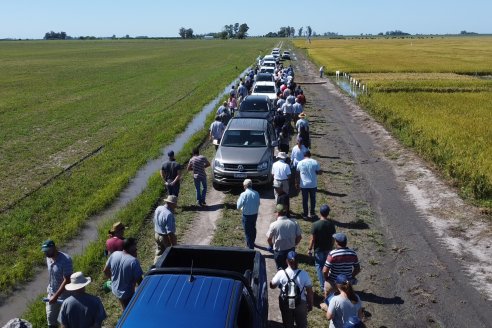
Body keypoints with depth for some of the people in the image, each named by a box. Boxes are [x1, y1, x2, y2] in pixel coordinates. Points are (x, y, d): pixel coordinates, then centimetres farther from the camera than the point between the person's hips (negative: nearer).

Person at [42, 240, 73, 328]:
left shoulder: (65, 260, -27)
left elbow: (67, 281, -26)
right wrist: (49, 288, 15)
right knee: (51, 317, 18)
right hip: (51, 293, 7)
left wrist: (56, 296, -25)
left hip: (64, 295, -7)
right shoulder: (48, 258, -3)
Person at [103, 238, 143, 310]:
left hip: (115, 290, 6)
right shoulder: (133, 261, -29)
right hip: (127, 294, -6)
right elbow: (139, 280, -23)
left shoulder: (114, 254, -11)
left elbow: (105, 271, 2)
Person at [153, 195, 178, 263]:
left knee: (158, 253, 21)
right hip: (165, 237, -8)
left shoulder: (158, 208, -2)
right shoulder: (169, 214, -29)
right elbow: (170, 232, -28)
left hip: (157, 235, 8)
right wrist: (173, 244, -21)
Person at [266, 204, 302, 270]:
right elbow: (299, 237, -3)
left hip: (279, 251, -3)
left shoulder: (273, 225, -18)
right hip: (291, 250, 3)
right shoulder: (294, 223, -9)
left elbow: (269, 239, -9)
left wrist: (271, 246, 12)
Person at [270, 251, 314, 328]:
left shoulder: (281, 273, -20)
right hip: (301, 303, 0)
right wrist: (310, 305, 4)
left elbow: (272, 286, -5)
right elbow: (309, 292, -12)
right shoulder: (304, 274, -20)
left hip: (285, 303, 0)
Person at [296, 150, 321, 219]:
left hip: (304, 185, 0)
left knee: (305, 200, 10)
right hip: (313, 185, 0)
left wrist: (297, 184, 11)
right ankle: (312, 212, 27)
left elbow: (297, 174, 2)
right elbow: (319, 172, -5)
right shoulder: (315, 162, -6)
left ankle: (305, 214, 17)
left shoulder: (300, 163, -4)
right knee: (313, 199, 17)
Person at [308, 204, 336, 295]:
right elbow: (333, 237, 0)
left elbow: (312, 239, -16)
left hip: (319, 250, -4)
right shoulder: (331, 223, -10)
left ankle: (324, 288, 6)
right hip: (328, 249, 4)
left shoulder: (315, 225, -21)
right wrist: (331, 247, 16)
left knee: (319, 267, 8)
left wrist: (309, 249, -2)